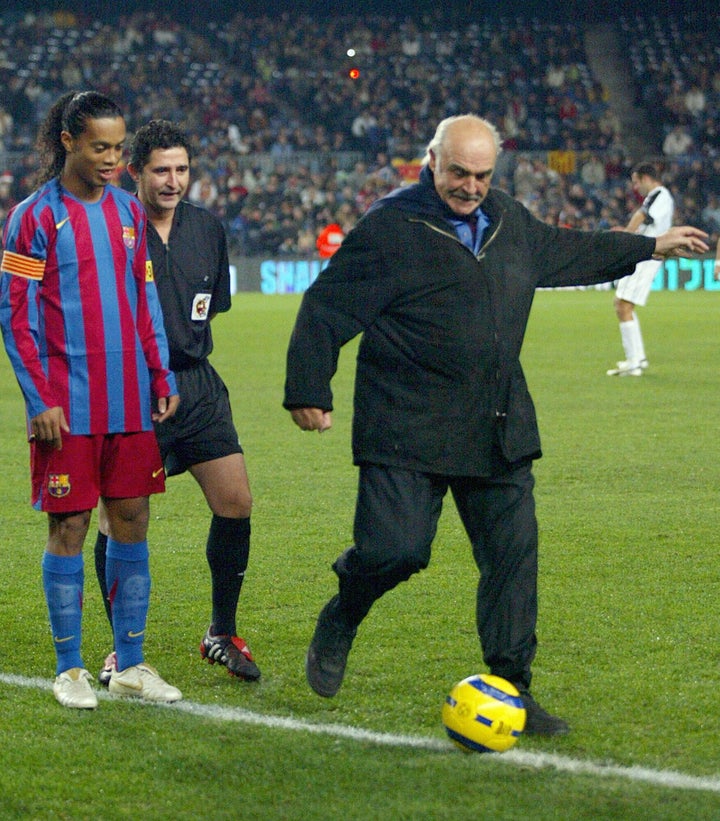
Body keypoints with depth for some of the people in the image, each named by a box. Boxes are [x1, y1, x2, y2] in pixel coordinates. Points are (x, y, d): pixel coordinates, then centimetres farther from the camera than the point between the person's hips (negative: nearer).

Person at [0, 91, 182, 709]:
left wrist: (163, 379, 10)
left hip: (130, 403, 5)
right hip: (67, 404, -5)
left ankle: (131, 664, 15)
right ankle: (70, 669, 9)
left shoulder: (128, 212, 11)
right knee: (69, 526, -1)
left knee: (132, 523, 6)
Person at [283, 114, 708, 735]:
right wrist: (308, 391, -11)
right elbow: (326, 310, -6)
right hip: (407, 430, -6)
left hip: (497, 429, 6)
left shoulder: (510, 223, 13)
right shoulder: (391, 228, -7)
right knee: (394, 549, -14)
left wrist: (649, 247, 40)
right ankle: (340, 621, 18)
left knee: (514, 556, 2)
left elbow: (567, 251, 33)